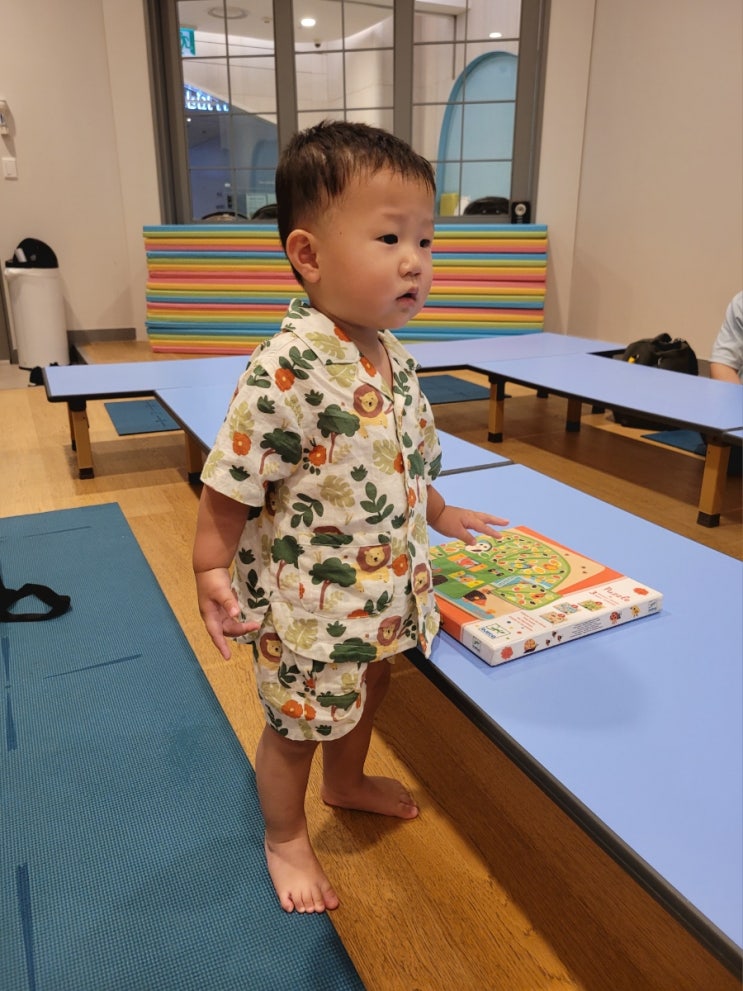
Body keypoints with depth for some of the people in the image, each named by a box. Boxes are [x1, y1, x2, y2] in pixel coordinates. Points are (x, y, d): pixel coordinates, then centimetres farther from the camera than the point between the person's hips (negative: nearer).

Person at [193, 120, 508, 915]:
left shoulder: (394, 356, -2)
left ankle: (346, 780, 60)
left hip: (384, 586, 8)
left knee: (366, 688, 29)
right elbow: (232, 481, -21)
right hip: (307, 601, -7)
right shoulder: (287, 367, -28)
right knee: (295, 724, 17)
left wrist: (439, 514, 20)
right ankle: (285, 836, 46)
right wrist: (210, 568, -21)